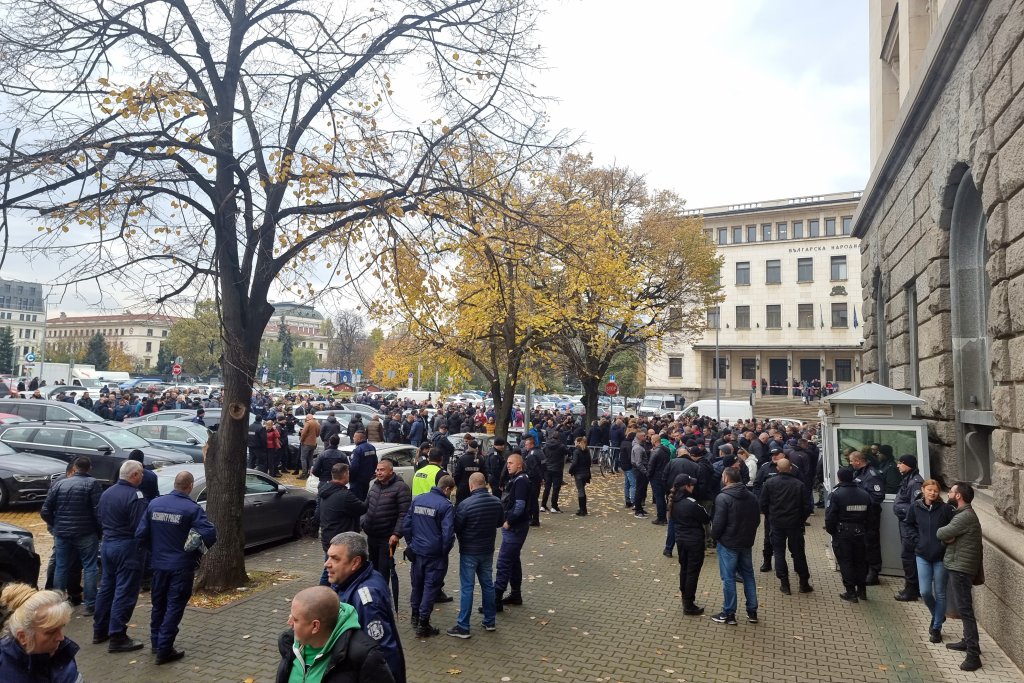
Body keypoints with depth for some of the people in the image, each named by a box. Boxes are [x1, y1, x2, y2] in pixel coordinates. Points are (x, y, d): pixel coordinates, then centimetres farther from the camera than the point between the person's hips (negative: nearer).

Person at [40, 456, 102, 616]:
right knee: (89, 568, 2)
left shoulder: (59, 484, 5)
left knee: (61, 568, 14)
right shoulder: (92, 484, -8)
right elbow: (98, 511, -14)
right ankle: (90, 606, 3)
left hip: (61, 534, 4)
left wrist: (56, 526, 18)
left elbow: (45, 511, 5)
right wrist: (99, 530, 0)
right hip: (86, 534, -4)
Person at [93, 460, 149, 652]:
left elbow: (101, 519, 18)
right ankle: (117, 638, 1)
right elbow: (141, 527, -21)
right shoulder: (135, 496, -20)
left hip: (107, 544, 9)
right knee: (125, 593, -2)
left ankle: (100, 630, 28)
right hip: (128, 548, -9)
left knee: (106, 588, 19)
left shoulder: (106, 493, 9)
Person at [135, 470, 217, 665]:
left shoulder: (155, 504, 0)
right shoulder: (192, 508, -16)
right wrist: (198, 552, -3)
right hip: (181, 566, -5)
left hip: (159, 564, 5)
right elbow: (210, 534, -23)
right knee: (174, 607, 4)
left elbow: (140, 534, 1)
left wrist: (154, 551, 15)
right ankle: (164, 650, 7)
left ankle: (156, 643, 34)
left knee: (158, 604, 20)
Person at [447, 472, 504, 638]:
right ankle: (490, 621, 25)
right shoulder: (496, 502, -5)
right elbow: (500, 522, 11)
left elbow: (456, 527, -13)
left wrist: (463, 537, 8)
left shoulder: (465, 504, -22)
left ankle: (463, 627, 7)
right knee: (488, 584, 16)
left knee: (467, 588, 2)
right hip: (488, 550, 5)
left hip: (469, 551, -5)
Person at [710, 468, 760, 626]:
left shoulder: (723, 497, -19)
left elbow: (718, 523, -20)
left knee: (728, 578, 3)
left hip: (728, 543, -6)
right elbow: (757, 520, 11)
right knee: (748, 575, 17)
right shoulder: (751, 497, 4)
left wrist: (714, 536, -2)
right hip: (746, 543, 7)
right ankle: (752, 612, 24)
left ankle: (729, 614, 10)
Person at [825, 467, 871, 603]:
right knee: (861, 561, 17)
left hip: (842, 534, -5)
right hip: (860, 533, 5)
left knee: (845, 562, 4)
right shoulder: (865, 494, 1)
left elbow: (830, 516, -15)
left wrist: (830, 530, 0)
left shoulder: (836, 494, -14)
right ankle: (862, 590, 24)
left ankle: (851, 592, 7)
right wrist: (864, 530, 12)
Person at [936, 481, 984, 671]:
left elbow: (941, 533, -20)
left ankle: (973, 655, -7)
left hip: (961, 568, -10)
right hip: (957, 566, 10)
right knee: (962, 608, 19)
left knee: (965, 610, -9)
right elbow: (945, 536, 11)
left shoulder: (966, 516, -19)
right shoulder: (961, 514, 14)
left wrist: (942, 532, 1)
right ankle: (968, 642, 31)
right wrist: (947, 537, -11)